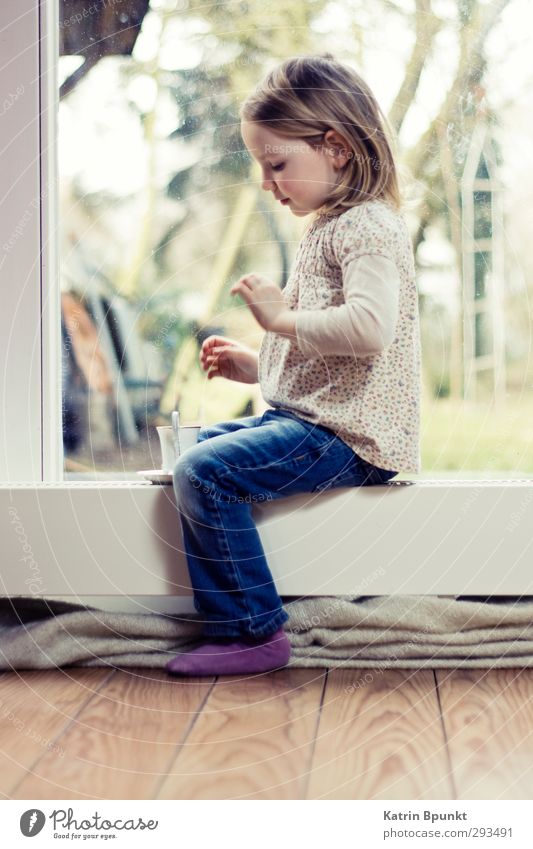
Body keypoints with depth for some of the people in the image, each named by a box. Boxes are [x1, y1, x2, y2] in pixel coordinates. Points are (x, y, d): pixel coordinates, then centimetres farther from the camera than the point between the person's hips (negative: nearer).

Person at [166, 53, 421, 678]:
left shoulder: (367, 227, -13)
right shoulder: (327, 229, 20)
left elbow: (368, 326, -33)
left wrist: (282, 317, -21)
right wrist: (252, 364, 14)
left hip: (346, 437, -11)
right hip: (305, 415, 11)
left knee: (203, 472, -22)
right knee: (199, 444, 20)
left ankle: (251, 634, -14)